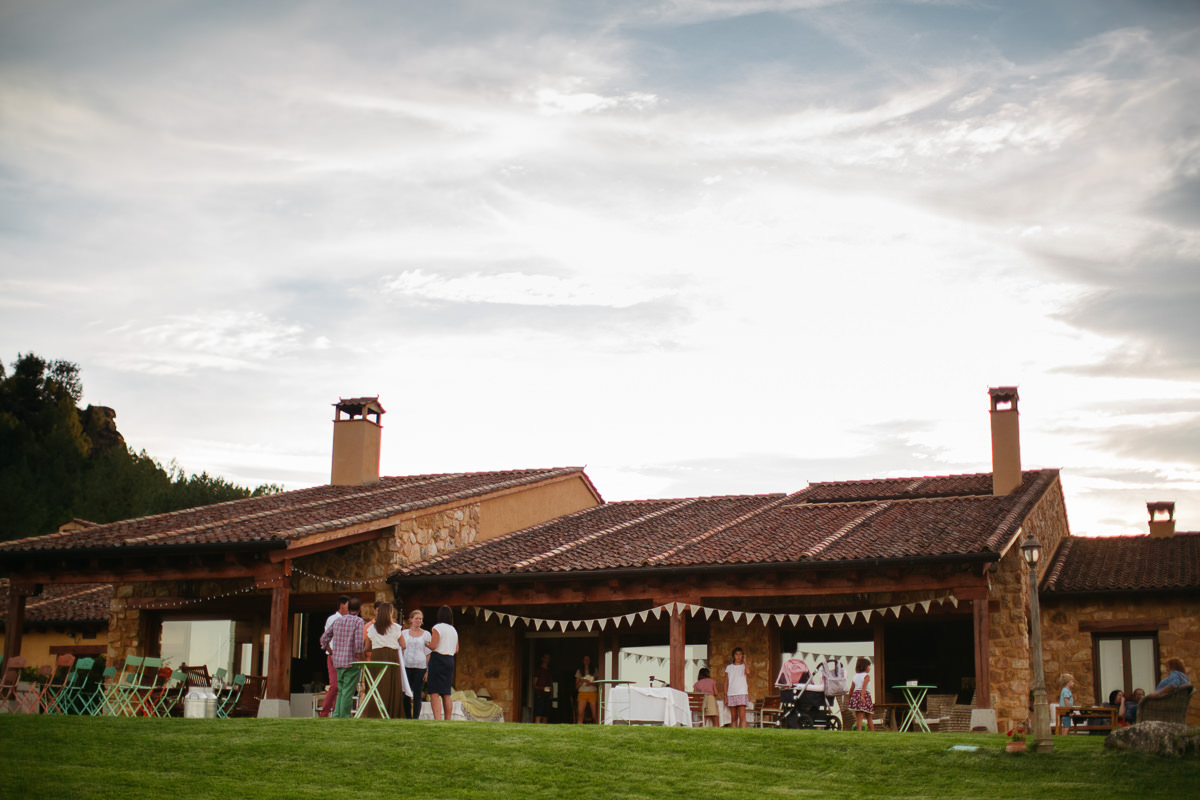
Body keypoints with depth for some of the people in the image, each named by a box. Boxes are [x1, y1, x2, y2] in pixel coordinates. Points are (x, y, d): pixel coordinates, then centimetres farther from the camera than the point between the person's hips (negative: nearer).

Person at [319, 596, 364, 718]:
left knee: (341, 691, 15)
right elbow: (358, 643, -18)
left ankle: (336, 716, 11)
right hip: (352, 662, -6)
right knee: (348, 692, -3)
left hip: (338, 661, 6)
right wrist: (360, 657, -6)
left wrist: (332, 653, 23)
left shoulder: (337, 620, 10)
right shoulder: (358, 621, -8)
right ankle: (344, 718, -4)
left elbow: (324, 639, 16)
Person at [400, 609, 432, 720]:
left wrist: (428, 670, -2)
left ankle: (415, 718, -4)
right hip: (406, 666, 2)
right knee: (406, 695, 0)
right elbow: (400, 649, 16)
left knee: (417, 695, -5)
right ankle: (408, 718, 8)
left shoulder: (426, 634, 9)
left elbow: (428, 653, 6)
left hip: (420, 667, -1)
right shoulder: (404, 633, 13)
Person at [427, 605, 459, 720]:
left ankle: (437, 719, -22)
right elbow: (456, 650, 15)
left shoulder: (437, 628, -7)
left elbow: (433, 646, -14)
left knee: (434, 693, -10)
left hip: (438, 660, -7)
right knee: (447, 693, 11)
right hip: (450, 661, 7)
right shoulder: (454, 631, 14)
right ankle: (447, 721, 11)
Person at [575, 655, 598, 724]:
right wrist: (582, 681, -6)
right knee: (580, 713, -12)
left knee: (595, 714, -9)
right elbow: (577, 686, 12)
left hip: (593, 693, 0)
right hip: (582, 692, 0)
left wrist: (591, 683, -7)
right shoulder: (579, 671, 15)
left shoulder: (594, 671, 14)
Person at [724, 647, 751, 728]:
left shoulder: (745, 666, 8)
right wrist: (725, 696, 6)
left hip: (742, 694, -2)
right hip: (731, 694, 3)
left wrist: (744, 661, -4)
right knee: (733, 718, 3)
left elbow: (748, 672, -17)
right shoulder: (728, 667, 13)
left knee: (742, 716, -12)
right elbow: (726, 683, 13)